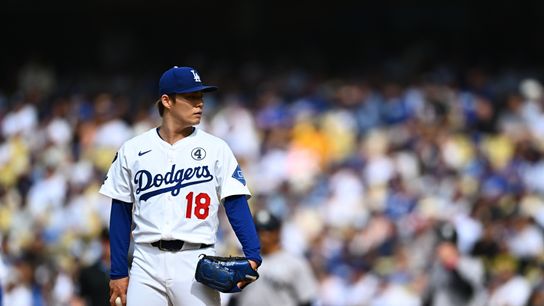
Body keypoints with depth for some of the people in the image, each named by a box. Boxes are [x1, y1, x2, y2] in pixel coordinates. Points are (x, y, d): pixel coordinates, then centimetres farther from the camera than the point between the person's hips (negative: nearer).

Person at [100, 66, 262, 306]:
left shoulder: (216, 149, 5)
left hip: (196, 263, -1)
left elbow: (236, 205, -1)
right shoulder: (132, 151, 8)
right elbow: (121, 215, 11)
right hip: (147, 262, 1)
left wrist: (252, 256, -15)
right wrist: (118, 273, 7)